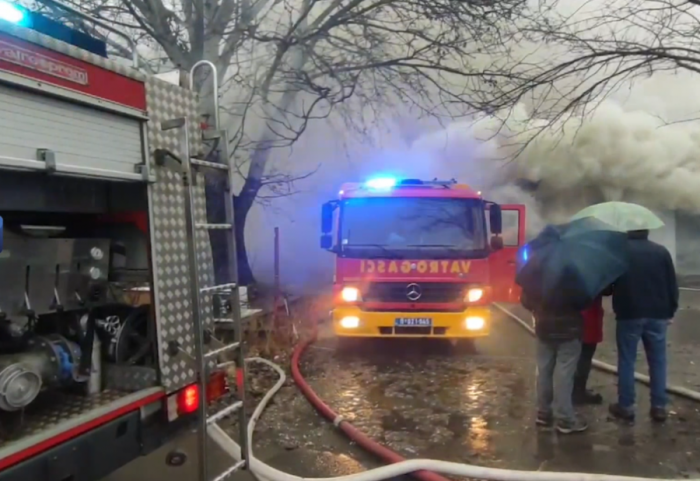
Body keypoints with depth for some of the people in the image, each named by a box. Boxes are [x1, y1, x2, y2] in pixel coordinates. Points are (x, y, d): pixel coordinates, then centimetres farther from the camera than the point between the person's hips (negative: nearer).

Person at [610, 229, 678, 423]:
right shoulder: (661, 251, 3)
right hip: (657, 314, 2)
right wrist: (670, 311, 12)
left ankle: (626, 406, 8)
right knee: (658, 361, 10)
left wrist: (618, 307, 17)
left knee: (626, 360, 4)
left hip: (629, 314, -2)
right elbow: (672, 285, 5)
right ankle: (659, 406, 12)